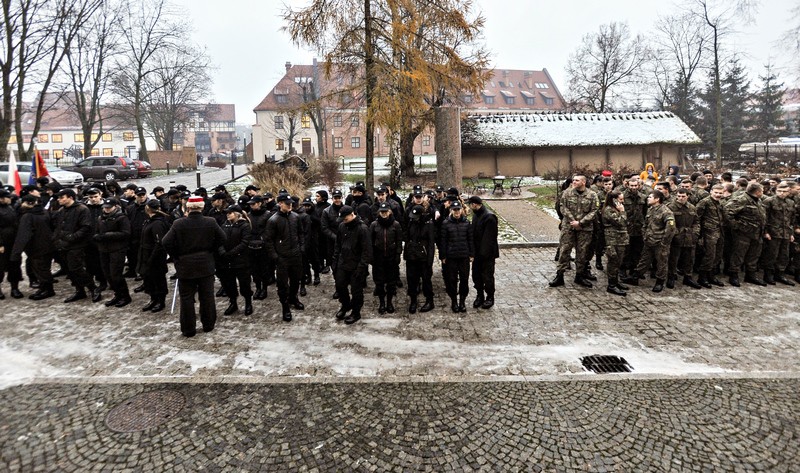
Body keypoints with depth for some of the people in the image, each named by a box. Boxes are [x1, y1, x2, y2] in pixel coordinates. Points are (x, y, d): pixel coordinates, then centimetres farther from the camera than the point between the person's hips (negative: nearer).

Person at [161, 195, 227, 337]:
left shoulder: (179, 224, -11)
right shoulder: (211, 222, -7)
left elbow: (166, 242, -11)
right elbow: (222, 239, -1)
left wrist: (176, 256, 3)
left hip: (185, 266, -1)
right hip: (206, 265, 2)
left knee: (187, 298, 8)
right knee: (207, 296, 11)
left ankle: (188, 329, 13)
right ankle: (208, 325, 21)